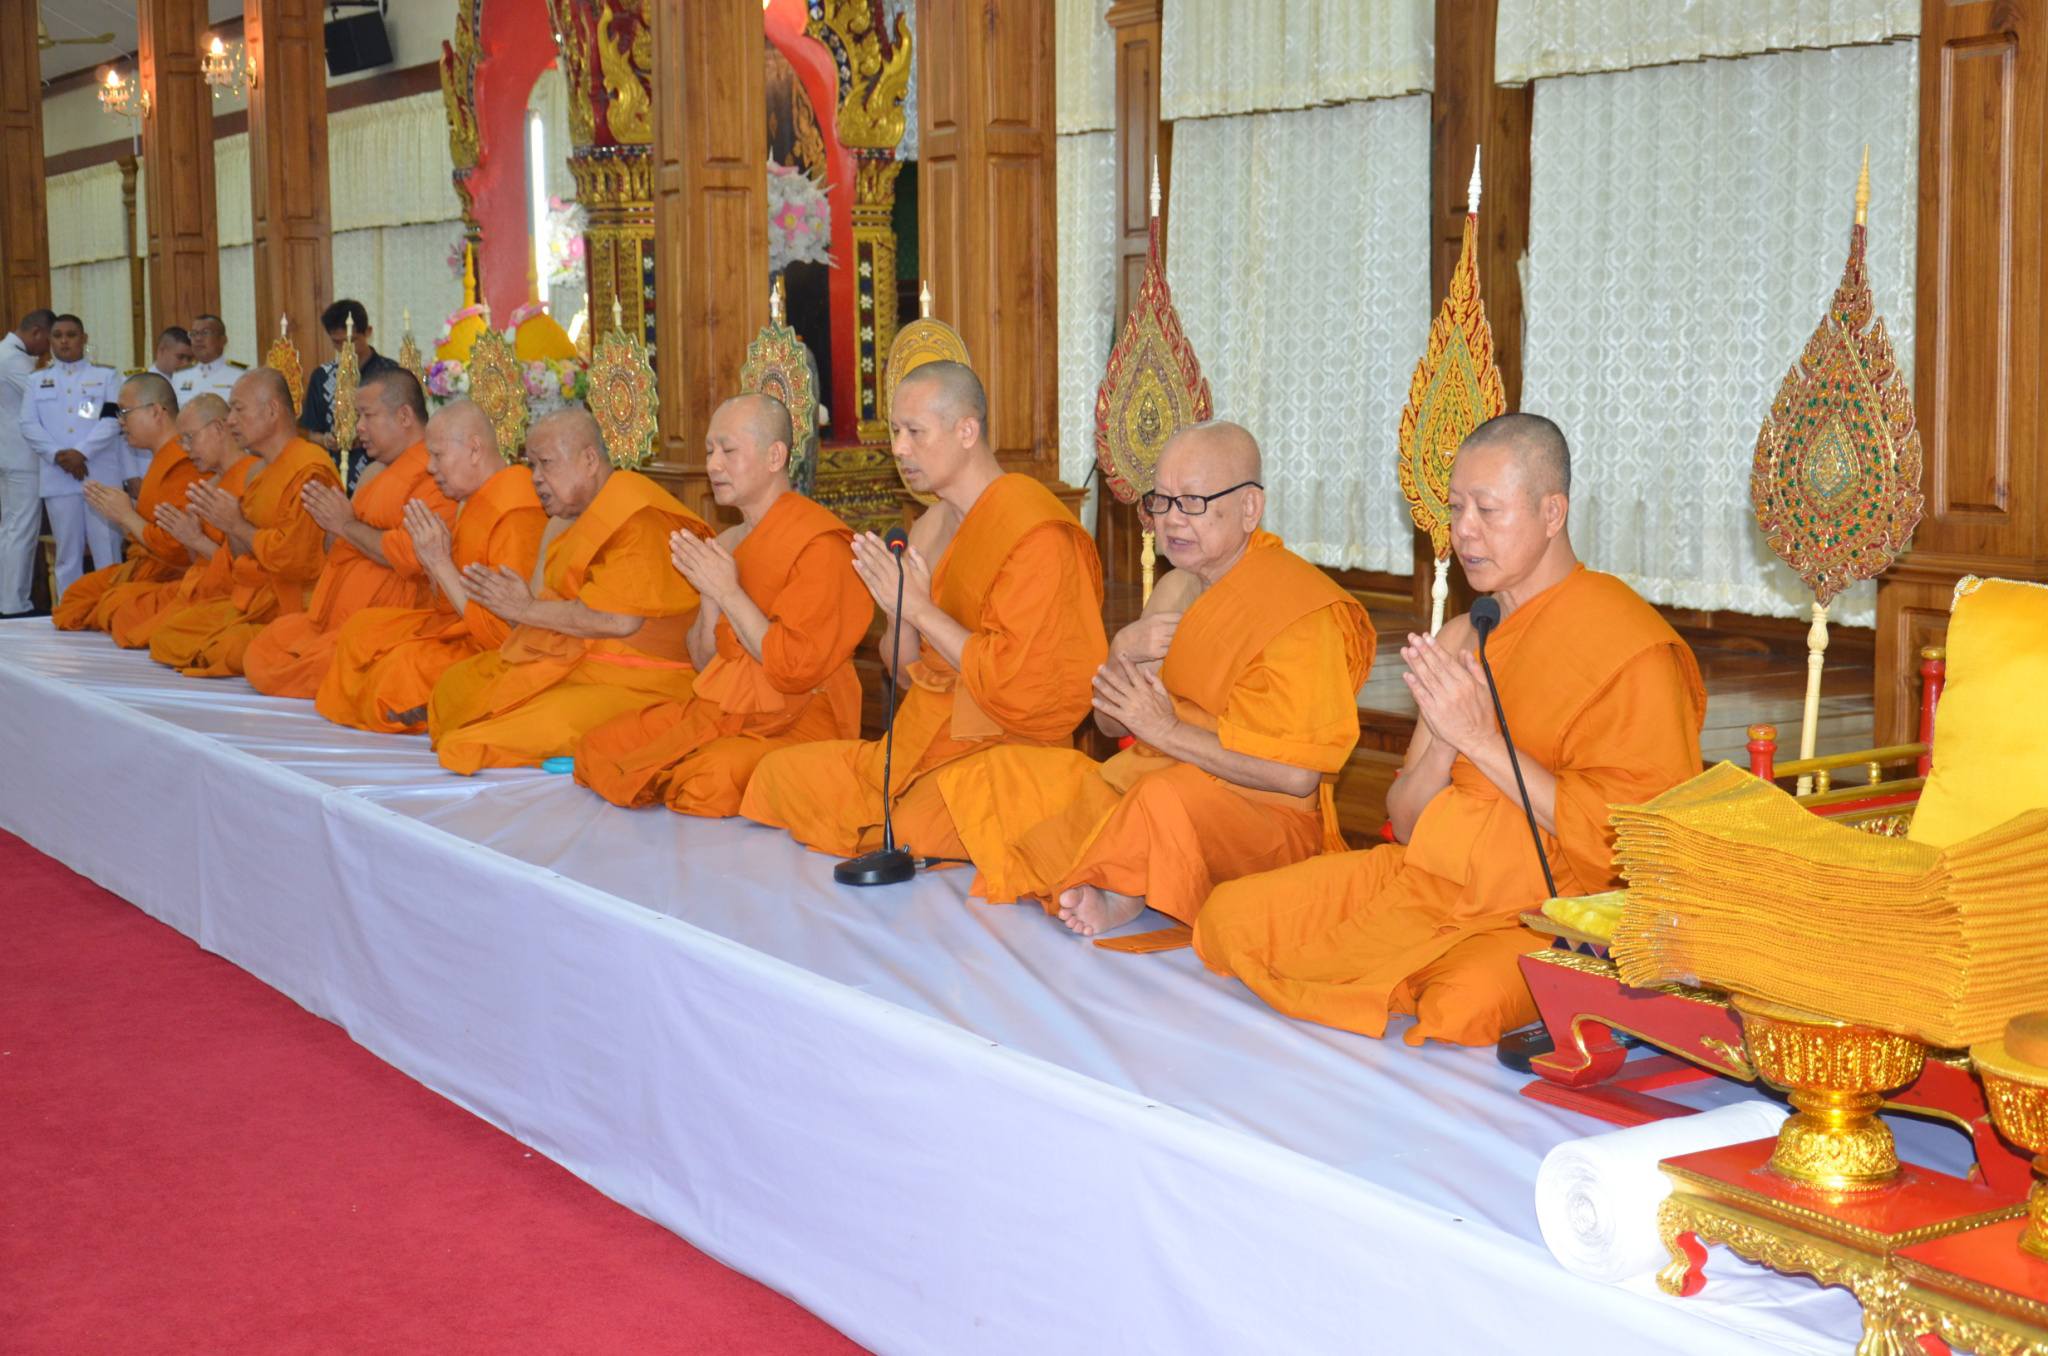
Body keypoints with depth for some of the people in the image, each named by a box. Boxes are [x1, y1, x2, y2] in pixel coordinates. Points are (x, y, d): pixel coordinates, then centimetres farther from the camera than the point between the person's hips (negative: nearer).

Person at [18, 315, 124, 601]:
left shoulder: (107, 376, 9)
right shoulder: (37, 381, 15)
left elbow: (112, 420, -4)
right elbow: (29, 425, 5)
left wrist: (82, 452, -15)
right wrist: (57, 454, -12)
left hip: (101, 476, -2)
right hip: (58, 479, 2)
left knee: (107, 552, -4)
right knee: (67, 554, 5)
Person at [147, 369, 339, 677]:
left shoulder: (309, 470, -17)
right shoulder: (258, 474, 16)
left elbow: (296, 559, -24)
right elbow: (246, 560, 19)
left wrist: (238, 526, -13)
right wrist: (226, 525, -1)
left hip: (293, 605, -10)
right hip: (255, 601, 10)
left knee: (231, 649, -31)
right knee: (168, 633, 4)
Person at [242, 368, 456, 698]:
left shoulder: (433, 472, -13)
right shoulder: (373, 473, 19)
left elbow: (411, 555, -24)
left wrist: (347, 526, -12)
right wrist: (329, 523, 9)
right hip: (343, 610, 10)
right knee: (259, 655, 0)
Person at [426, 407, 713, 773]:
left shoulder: (638, 517, -14)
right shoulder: (565, 521, 17)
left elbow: (621, 619, -24)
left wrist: (527, 609, -16)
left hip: (639, 685, -10)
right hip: (568, 667, 10)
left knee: (547, 725, -34)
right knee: (454, 685, 2)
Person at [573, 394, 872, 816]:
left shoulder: (819, 543, -14)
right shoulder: (726, 545, 12)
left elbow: (796, 669, -20)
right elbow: (706, 663, 15)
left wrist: (728, 592, -15)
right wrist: (709, 595, -2)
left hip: (796, 721, -8)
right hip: (723, 710, 8)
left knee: (707, 779, -34)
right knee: (597, 747, -3)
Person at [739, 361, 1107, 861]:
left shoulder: (1036, 533, -16)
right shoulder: (930, 528, 11)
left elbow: (1016, 682, -22)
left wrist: (920, 610, -17)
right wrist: (899, 617, -7)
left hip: (1008, 750, -8)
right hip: (927, 742, 8)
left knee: (916, 835, -33)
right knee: (778, 773, -3)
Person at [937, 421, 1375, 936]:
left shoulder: (1299, 610, -14)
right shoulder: (1175, 589, 13)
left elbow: (1298, 775, -23)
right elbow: (1112, 724, 16)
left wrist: (1171, 731, -18)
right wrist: (1121, 654, -6)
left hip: (1264, 820, -9)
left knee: (1168, 798, -40)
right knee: (1006, 772, -5)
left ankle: (1120, 894, -14)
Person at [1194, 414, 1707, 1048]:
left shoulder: (1632, 648, -9)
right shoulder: (1460, 640, 13)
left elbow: (1620, 842, -17)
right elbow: (1407, 825, 13)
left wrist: (1481, 739, -17)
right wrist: (1443, 743, -9)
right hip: (1427, 881, 7)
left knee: (1463, 1004, -38)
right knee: (1232, 913, -8)